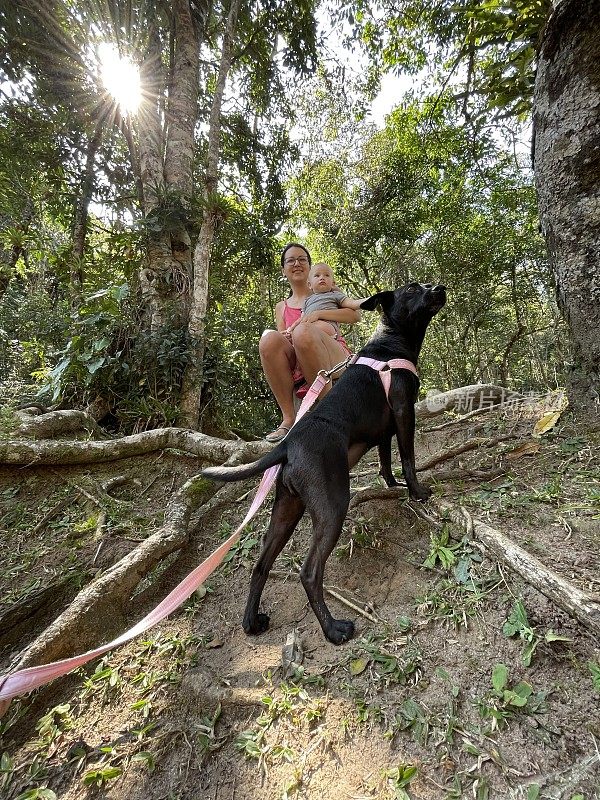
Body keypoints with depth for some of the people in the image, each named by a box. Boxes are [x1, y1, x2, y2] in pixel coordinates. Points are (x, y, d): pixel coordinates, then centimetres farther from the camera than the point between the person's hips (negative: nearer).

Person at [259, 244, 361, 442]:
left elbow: (355, 315, 4)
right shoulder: (281, 307, 25)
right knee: (269, 339, -27)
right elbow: (281, 344, 12)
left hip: (335, 362, -2)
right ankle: (288, 418, -27)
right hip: (299, 372, 2)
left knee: (303, 332, -33)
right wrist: (286, 336, -12)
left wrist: (317, 313, -9)